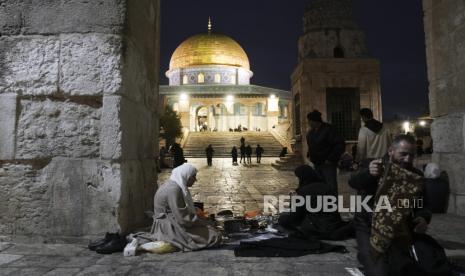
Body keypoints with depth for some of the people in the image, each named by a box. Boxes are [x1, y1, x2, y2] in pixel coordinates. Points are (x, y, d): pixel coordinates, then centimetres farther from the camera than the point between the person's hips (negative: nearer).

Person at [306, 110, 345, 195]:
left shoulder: (327, 130, -17)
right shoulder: (312, 131, 8)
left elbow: (340, 144, -21)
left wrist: (331, 159, -21)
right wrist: (309, 155, 11)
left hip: (328, 164, -8)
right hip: (316, 163, 8)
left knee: (331, 187, -4)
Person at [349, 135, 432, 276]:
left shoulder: (416, 176, 3)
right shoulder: (371, 165, -6)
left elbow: (422, 206, -5)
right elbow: (353, 182, -26)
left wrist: (423, 219, -30)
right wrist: (368, 173, -49)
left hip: (398, 230, 4)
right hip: (369, 228, -3)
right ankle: (367, 256, 8)